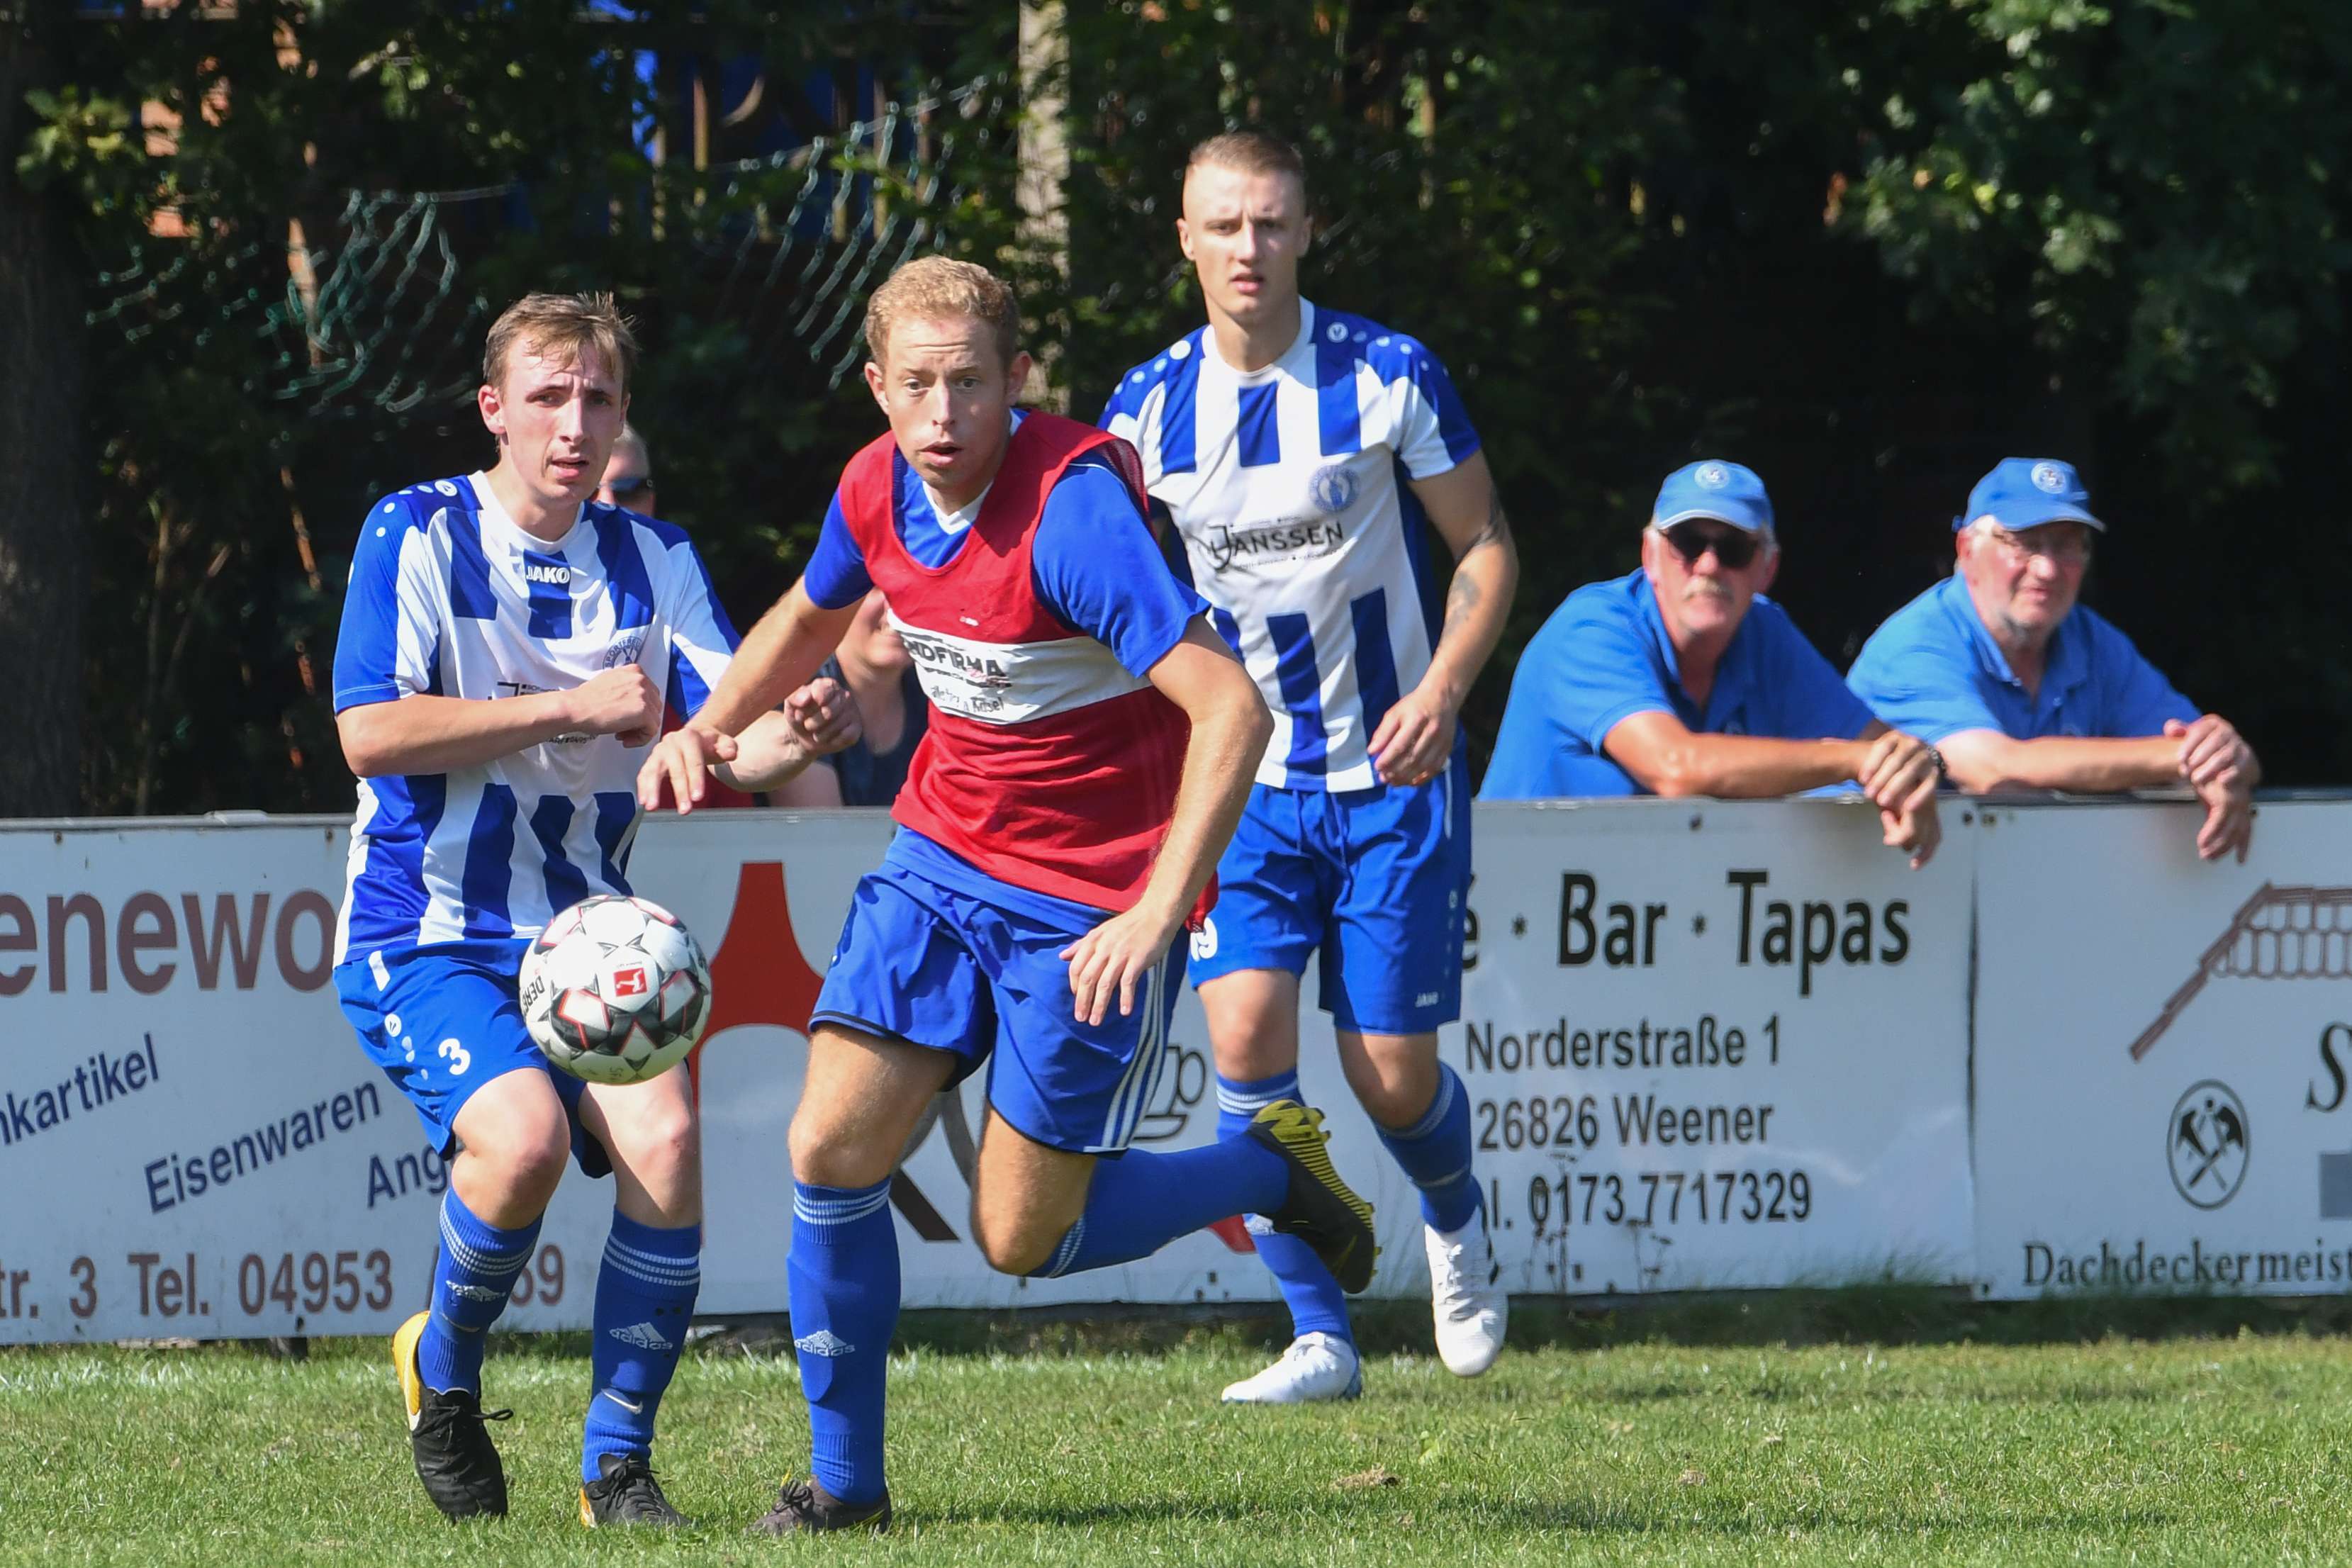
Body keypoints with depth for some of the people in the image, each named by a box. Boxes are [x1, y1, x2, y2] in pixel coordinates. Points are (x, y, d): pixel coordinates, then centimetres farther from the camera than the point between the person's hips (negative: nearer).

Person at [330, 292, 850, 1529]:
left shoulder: (653, 559, 7)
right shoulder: (416, 536, -5)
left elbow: (731, 739, -2)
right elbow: (370, 731, -17)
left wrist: (785, 737, -27)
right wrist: (576, 707, -18)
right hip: (424, 937, -4)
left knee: (662, 1141, -21)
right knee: (523, 1134, -29)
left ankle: (617, 1464, -6)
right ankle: (443, 1373, 2)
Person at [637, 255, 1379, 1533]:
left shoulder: (1071, 511, -27)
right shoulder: (879, 488, -4)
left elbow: (1230, 709, -32)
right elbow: (811, 618, 21)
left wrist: (1157, 911, -37)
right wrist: (707, 727, 5)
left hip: (1093, 903, -6)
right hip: (942, 859, 6)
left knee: (1019, 1239, 0)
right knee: (831, 1151, -7)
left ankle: (1267, 1168, 25)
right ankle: (845, 1479, 8)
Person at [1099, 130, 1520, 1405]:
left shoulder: (1389, 377, -8)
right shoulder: (1150, 405, -1)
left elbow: (1485, 547, -1)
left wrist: (1442, 691, -16)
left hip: (1392, 774, -2)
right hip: (1245, 776, 2)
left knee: (1392, 1075, -1)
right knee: (1245, 1034, -16)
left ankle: (1454, 1216, 35)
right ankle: (1319, 1335, -6)